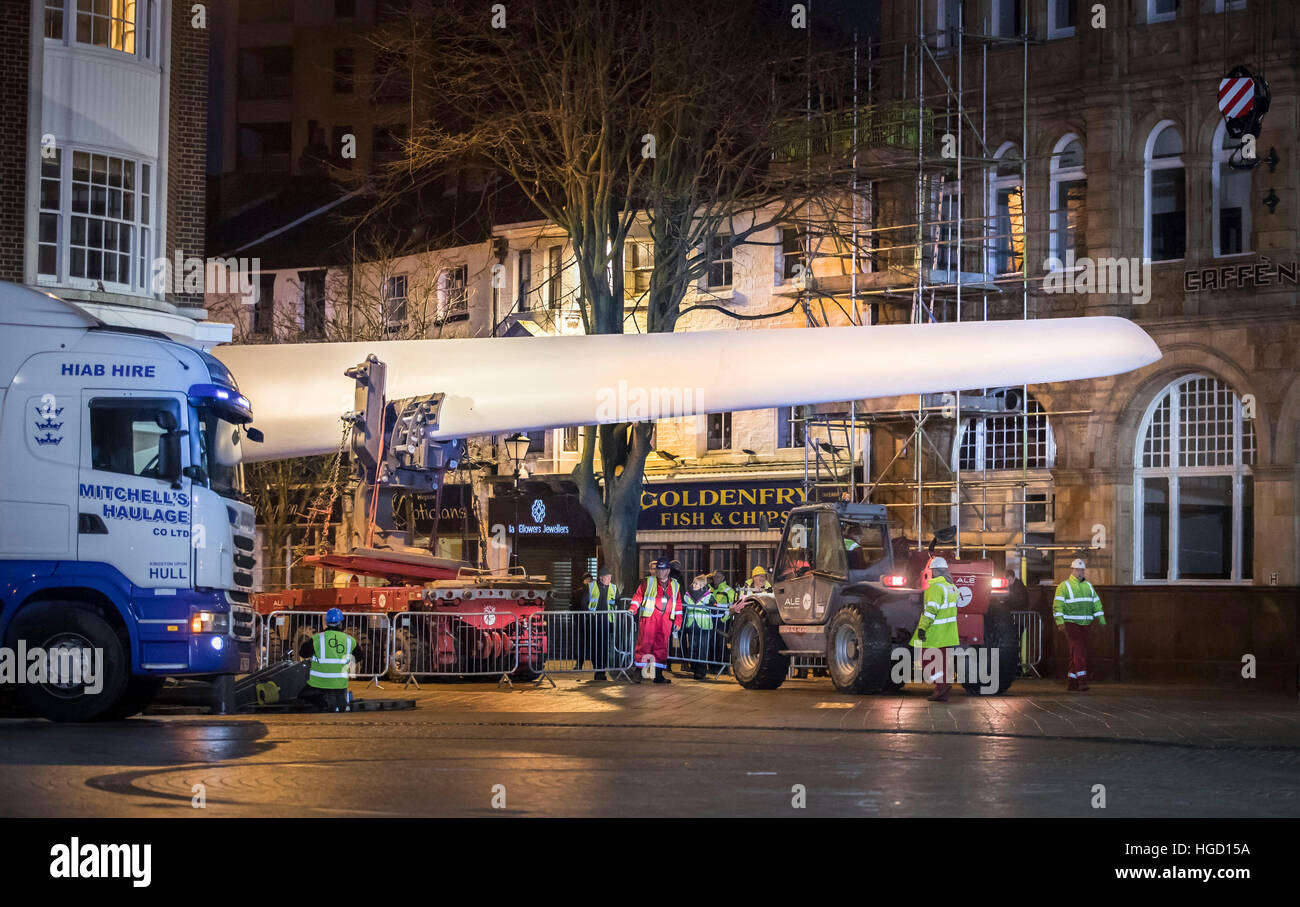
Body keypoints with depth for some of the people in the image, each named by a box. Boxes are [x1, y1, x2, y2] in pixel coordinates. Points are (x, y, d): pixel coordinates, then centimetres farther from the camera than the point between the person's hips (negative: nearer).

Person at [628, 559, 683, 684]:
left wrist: (678, 622, 12)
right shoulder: (648, 582, 7)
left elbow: (678, 604, 17)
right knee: (645, 643, -8)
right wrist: (633, 609, -10)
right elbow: (638, 596, 5)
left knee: (662, 646, 2)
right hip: (649, 617, -3)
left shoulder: (675, 585, 15)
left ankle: (659, 674, 5)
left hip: (666, 619, 3)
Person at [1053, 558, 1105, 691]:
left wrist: (1101, 619, 8)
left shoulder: (1088, 586, 16)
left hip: (1085, 625, 6)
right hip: (1071, 624, -6)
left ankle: (1071, 683, 13)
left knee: (1078, 654, 6)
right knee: (1078, 651, -17)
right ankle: (1082, 680, -24)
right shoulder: (1064, 586, -2)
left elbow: (1096, 603, 17)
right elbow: (1058, 604, -9)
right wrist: (1060, 621, -20)